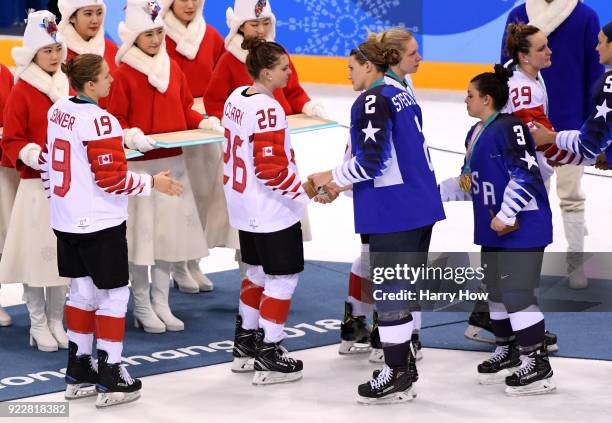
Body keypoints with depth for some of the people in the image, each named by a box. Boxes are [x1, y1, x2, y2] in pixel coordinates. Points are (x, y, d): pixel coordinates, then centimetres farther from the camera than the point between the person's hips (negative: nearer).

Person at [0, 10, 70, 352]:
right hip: (37, 186, -5)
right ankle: (39, 325, 9)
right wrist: (28, 154, -24)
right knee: (37, 253, -1)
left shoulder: (69, 88, 9)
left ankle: (57, 321, 20)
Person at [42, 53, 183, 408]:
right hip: (99, 224, -8)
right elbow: (112, 179, -20)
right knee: (114, 295, 2)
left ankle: (79, 372, 25)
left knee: (83, 290, 18)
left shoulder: (58, 112, 4)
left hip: (67, 222, 8)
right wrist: (153, 183, -7)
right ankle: (110, 381, 5)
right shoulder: (100, 121, -21)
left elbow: (47, 163, 13)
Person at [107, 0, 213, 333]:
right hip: (139, 163, -6)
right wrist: (130, 135, -29)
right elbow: (115, 118, -11)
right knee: (141, 233, 0)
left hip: (173, 162, 6)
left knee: (170, 231, 10)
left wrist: (203, 123, -3)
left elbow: (185, 108, 15)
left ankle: (161, 302, 21)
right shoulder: (123, 74, -11)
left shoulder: (173, 68, 7)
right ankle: (142, 306, 13)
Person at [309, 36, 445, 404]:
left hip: (394, 210, -9)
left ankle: (398, 378, 1)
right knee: (406, 287, 16)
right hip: (421, 204, 9)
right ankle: (405, 364, 23)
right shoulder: (403, 96, 16)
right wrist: (346, 184, 19)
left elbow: (372, 159, -20)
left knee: (390, 291, -3)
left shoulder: (373, 100, -13)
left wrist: (334, 177, -4)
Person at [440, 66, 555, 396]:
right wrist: (436, 191, 12)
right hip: (493, 229, 10)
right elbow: (470, 182, 20)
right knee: (496, 289, 16)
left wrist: (506, 216, -23)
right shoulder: (475, 134, 13)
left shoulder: (509, 128, -18)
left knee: (517, 291, -10)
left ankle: (537, 365, -4)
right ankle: (507, 353, 31)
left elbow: (525, 174, -24)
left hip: (522, 226, -10)